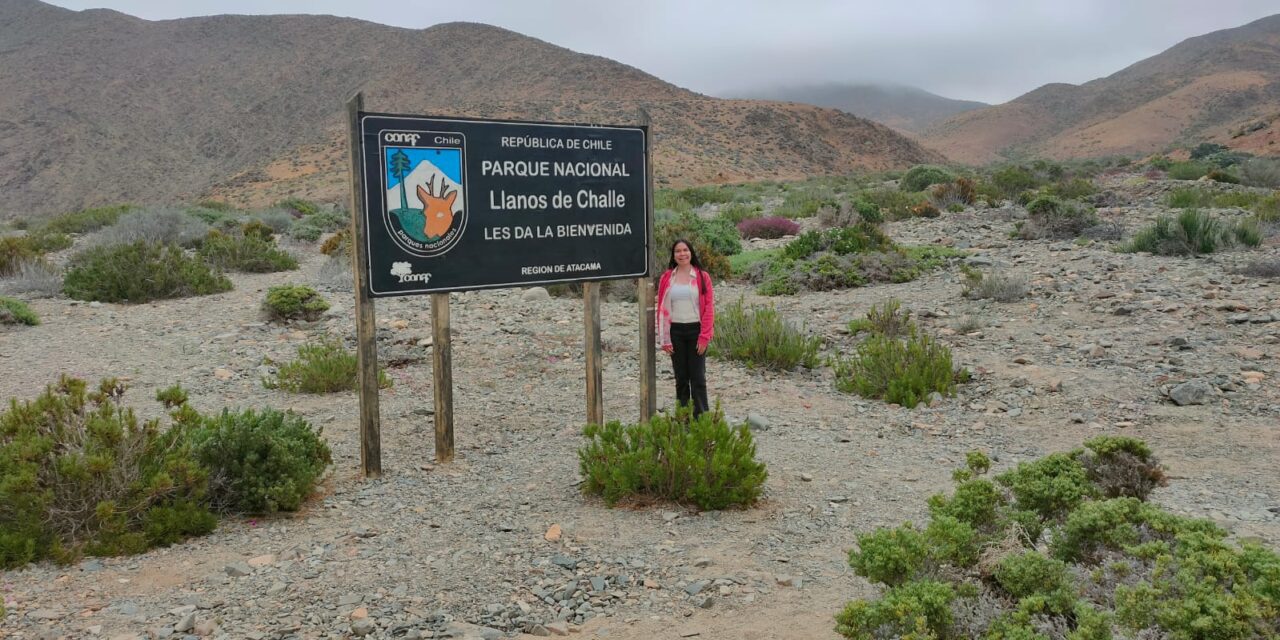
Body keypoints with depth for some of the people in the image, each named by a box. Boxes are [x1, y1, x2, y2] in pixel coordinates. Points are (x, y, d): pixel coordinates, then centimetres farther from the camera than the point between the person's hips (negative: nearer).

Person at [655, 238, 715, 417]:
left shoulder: (702, 277, -2)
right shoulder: (666, 278, 3)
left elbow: (709, 308, -4)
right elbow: (662, 309, 4)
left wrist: (704, 337, -10)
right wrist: (664, 339, 0)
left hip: (696, 330, -2)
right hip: (675, 331, 2)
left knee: (697, 377, -1)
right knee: (681, 377, 9)